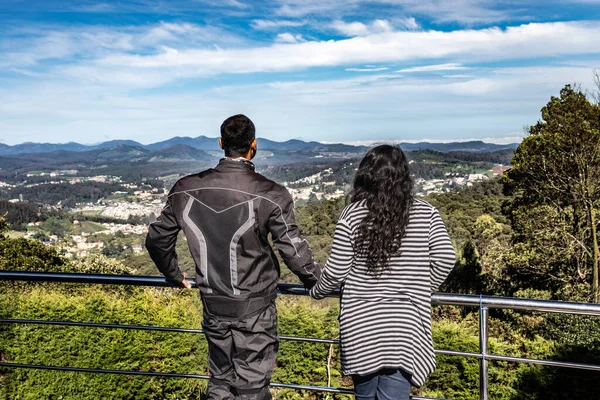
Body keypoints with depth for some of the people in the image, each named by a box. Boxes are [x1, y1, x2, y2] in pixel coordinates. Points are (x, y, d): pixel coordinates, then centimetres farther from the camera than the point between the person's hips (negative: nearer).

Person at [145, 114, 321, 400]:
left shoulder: (186, 190, -5)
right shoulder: (270, 194, -18)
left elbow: (156, 239, 6)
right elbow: (293, 250, -14)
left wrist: (173, 275, 23)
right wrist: (317, 282, 5)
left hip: (212, 306, 4)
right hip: (254, 307, -4)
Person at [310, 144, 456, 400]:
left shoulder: (353, 214, -6)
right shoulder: (426, 213, -2)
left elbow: (336, 271, -4)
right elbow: (445, 259, -4)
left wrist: (316, 292, 15)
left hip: (361, 321, 0)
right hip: (405, 324, 0)